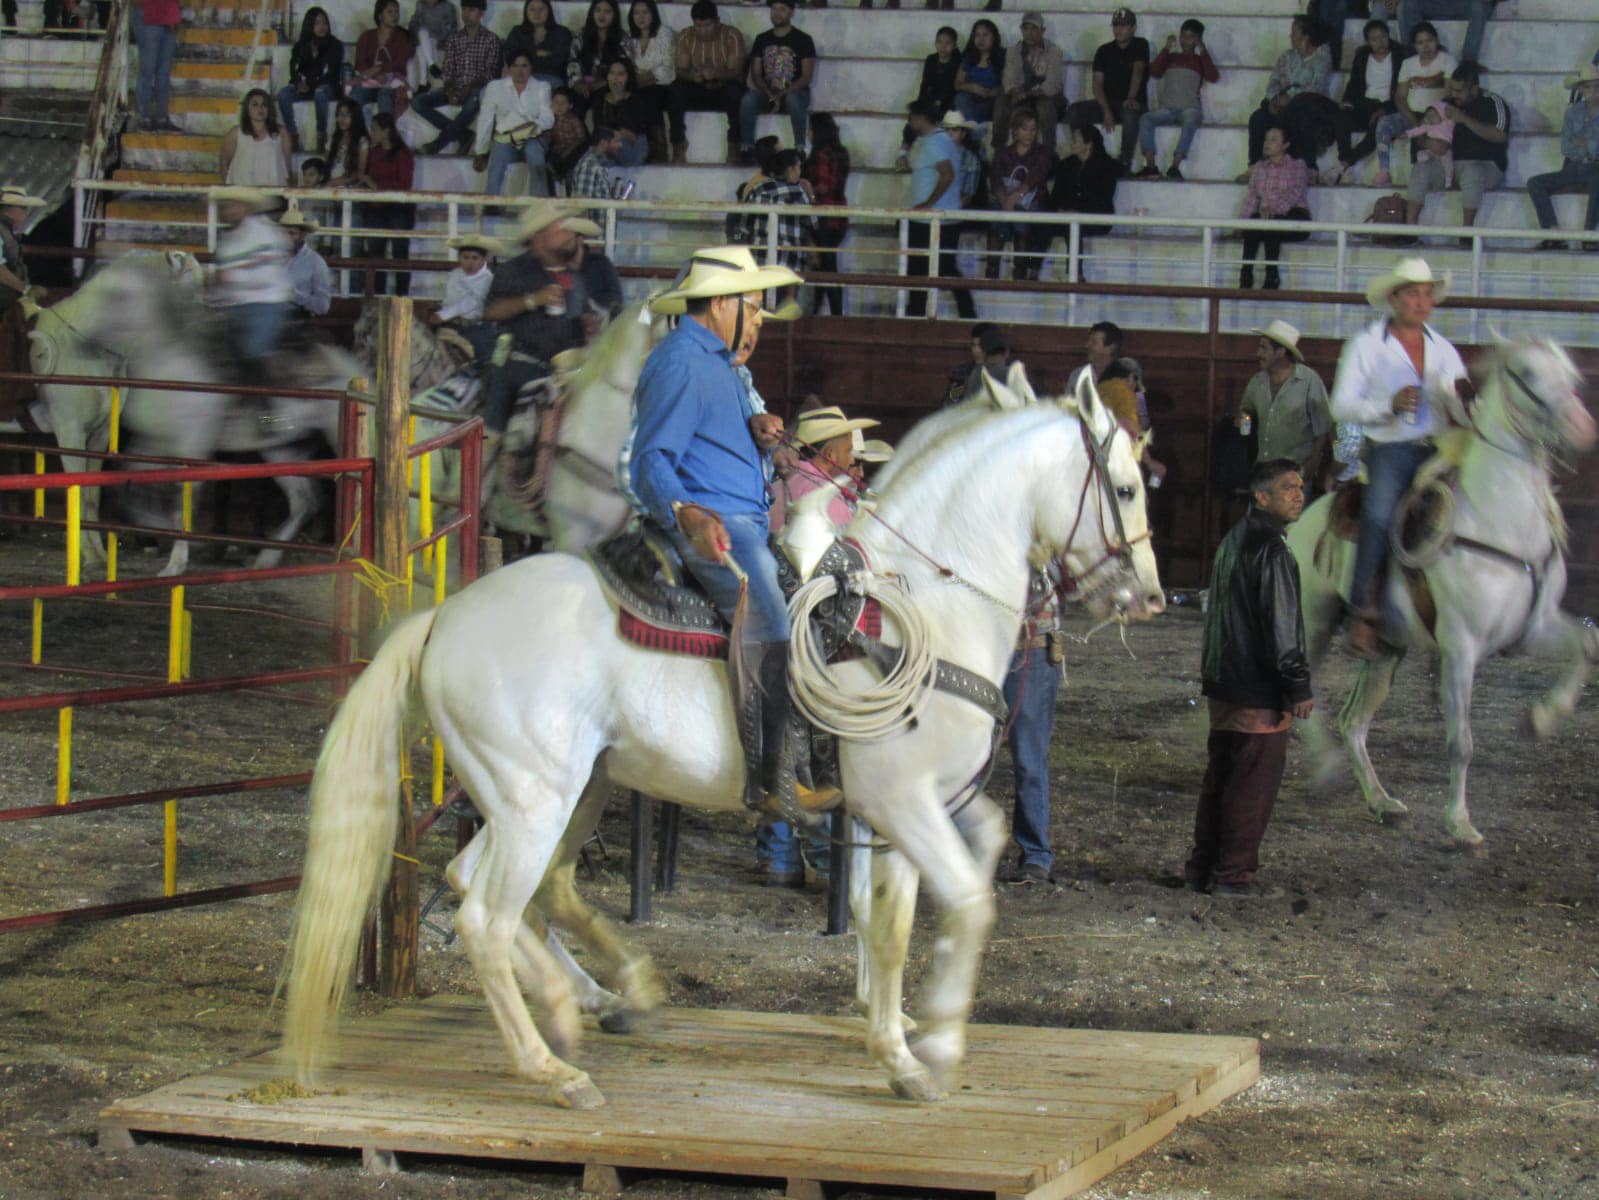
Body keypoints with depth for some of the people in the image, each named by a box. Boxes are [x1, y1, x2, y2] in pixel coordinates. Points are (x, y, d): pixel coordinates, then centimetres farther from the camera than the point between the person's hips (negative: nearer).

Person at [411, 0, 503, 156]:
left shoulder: (490, 40, 2)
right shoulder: (454, 39, 14)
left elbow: (490, 73, -6)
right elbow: (448, 70, 8)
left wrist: (468, 90, -20)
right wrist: (449, 90, -13)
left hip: (477, 89, -5)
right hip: (455, 88, 5)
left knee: (471, 104, -42)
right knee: (418, 102, -17)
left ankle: (438, 143, -28)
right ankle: (461, 133, -17)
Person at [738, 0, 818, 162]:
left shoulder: (802, 39, -1)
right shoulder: (762, 40, 10)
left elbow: (806, 77, -7)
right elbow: (756, 74, 6)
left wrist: (782, 95, -19)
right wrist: (770, 95, -13)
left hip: (794, 92, -3)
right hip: (767, 93, 3)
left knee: (794, 100, -39)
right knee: (747, 99, -29)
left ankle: (800, 148, -30)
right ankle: (747, 147, -22)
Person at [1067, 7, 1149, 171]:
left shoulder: (1140, 46, 1)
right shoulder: (1104, 51, 8)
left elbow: (1138, 71, -16)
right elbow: (1097, 84, 0)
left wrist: (1131, 98, -34)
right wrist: (1106, 112, -16)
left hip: (1132, 103, -4)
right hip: (1108, 102, 4)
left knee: (1130, 113, -41)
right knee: (1074, 111, -21)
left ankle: (1124, 161, -33)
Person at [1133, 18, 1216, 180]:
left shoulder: (1200, 60, 17)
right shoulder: (1171, 57, 22)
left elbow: (1213, 77, -1)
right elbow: (1154, 72, 6)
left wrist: (1203, 51, -3)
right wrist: (1166, 49, 2)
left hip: (1190, 107, -2)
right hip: (1167, 107, 2)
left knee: (1190, 121, -38)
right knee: (1145, 119, -28)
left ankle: (1175, 166, -44)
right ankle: (1150, 166, -36)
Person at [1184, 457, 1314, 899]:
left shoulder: (1232, 541, 14)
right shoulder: (1270, 550, -17)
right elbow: (1280, 624, -19)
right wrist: (1298, 685, -16)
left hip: (1223, 685, 10)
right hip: (1260, 692, -10)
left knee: (1221, 777, 16)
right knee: (1254, 783, -3)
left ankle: (1202, 867, 22)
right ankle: (1233, 874, 1)